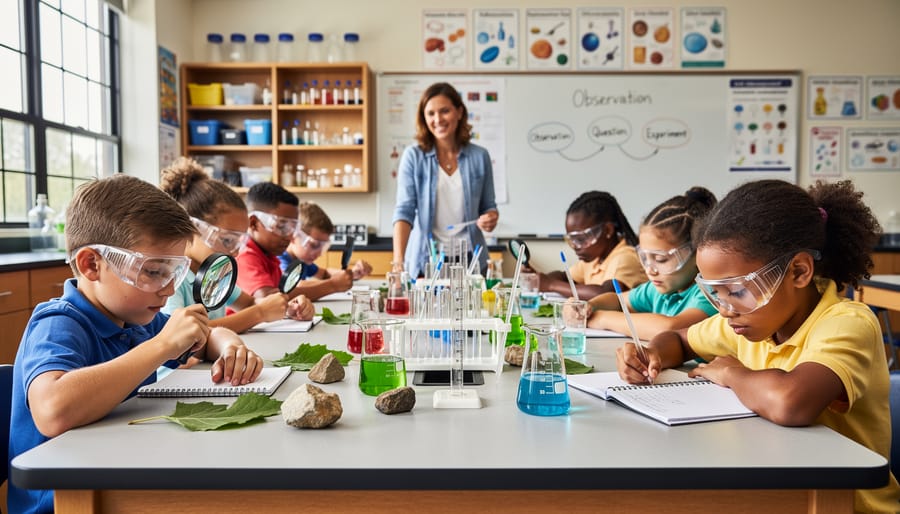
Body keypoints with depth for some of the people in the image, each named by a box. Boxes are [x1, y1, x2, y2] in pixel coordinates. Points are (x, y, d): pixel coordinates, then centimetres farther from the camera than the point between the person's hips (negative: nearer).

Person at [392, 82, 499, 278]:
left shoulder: (479, 157, 1)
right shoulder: (413, 156, -4)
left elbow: (488, 206, 11)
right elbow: (404, 210, -11)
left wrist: (490, 218, -12)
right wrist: (398, 261, -23)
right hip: (424, 261, -1)